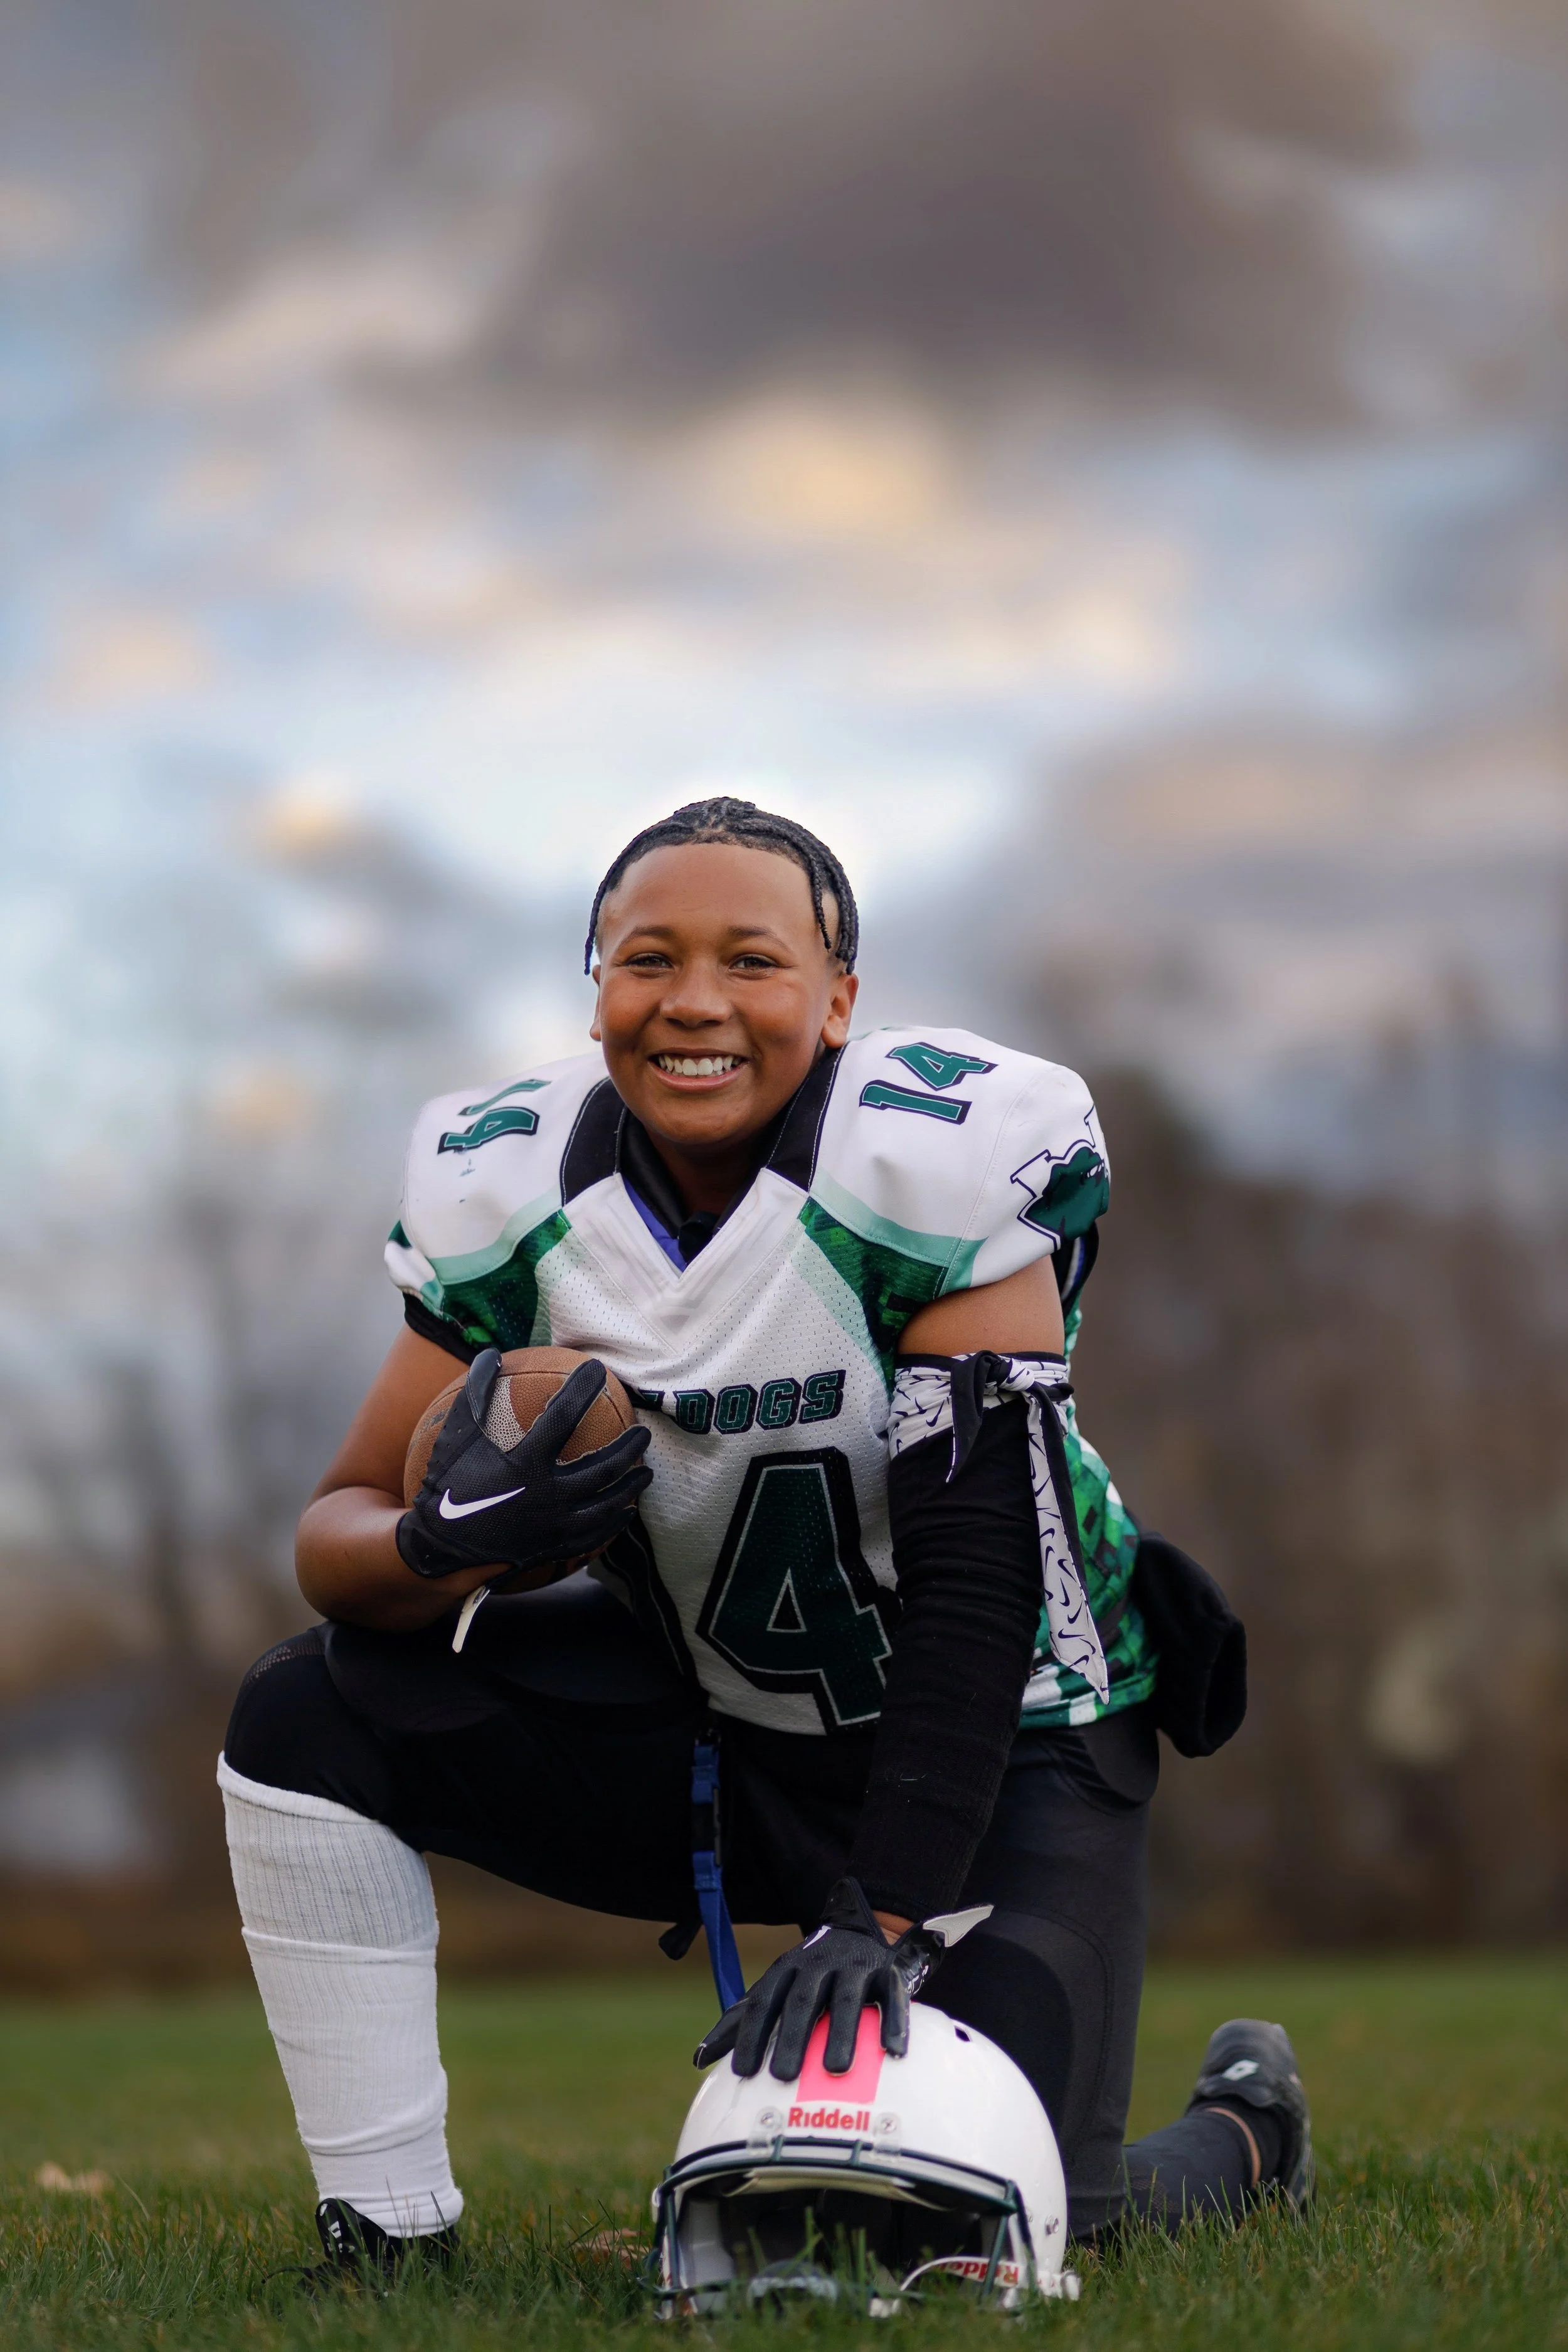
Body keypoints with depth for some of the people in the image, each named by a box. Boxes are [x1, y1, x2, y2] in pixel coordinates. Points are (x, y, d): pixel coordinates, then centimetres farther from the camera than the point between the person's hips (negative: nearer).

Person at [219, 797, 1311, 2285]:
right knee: (308, 1723, -14)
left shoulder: (936, 1165, -24)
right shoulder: (511, 1189, -11)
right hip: (707, 1714, 4)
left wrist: (883, 1919, -33)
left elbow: (977, 1581, -26)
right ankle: (386, 2247, -6)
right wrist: (452, 1541, -32)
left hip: (996, 1731, -4)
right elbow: (339, 1535, -7)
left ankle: (1242, 2129, 20)